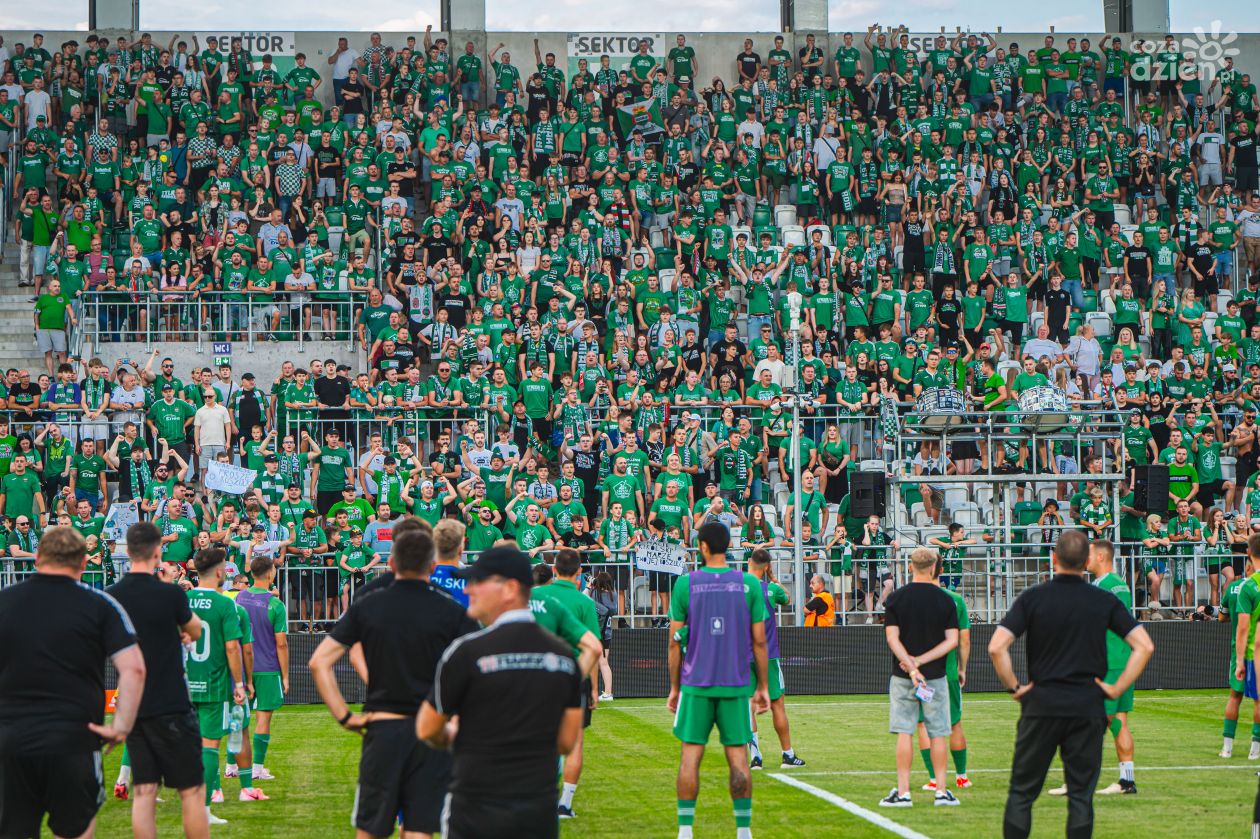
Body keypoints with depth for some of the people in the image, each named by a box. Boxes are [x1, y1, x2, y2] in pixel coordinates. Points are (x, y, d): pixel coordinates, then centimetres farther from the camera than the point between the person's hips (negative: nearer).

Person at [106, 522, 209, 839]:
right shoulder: (169, 593, -13)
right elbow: (195, 631, 6)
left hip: (132, 707, 5)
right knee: (192, 792, 2)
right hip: (171, 707, -5)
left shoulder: (111, 596, 1)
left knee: (143, 794, 5)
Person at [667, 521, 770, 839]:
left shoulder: (685, 584, -2)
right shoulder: (749, 584, -1)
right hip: (736, 684, 1)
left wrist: (674, 688, 10)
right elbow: (759, 641, 1)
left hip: (696, 684, -1)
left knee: (691, 755, 4)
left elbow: (675, 642, 0)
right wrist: (763, 687, 10)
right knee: (738, 756, 5)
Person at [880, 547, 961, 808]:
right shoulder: (945, 600, -1)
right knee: (938, 734, 6)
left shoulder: (896, 598, -2)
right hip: (936, 676, 0)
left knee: (904, 733, 2)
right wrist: (921, 661, -8)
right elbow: (952, 640, -6)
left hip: (902, 677, 0)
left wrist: (911, 666, -13)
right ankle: (942, 791, 7)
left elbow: (892, 637, -9)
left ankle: (903, 792, 0)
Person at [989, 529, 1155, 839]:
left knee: (1021, 793, 8)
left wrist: (1014, 687, -1)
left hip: (1041, 706, -1)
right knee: (1081, 796, 5)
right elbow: (1144, 646, -3)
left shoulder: (1032, 598, -3)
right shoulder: (1105, 601, 2)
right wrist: (1117, 688, 1)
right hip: (1088, 708, 1)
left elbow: (997, 647, -12)